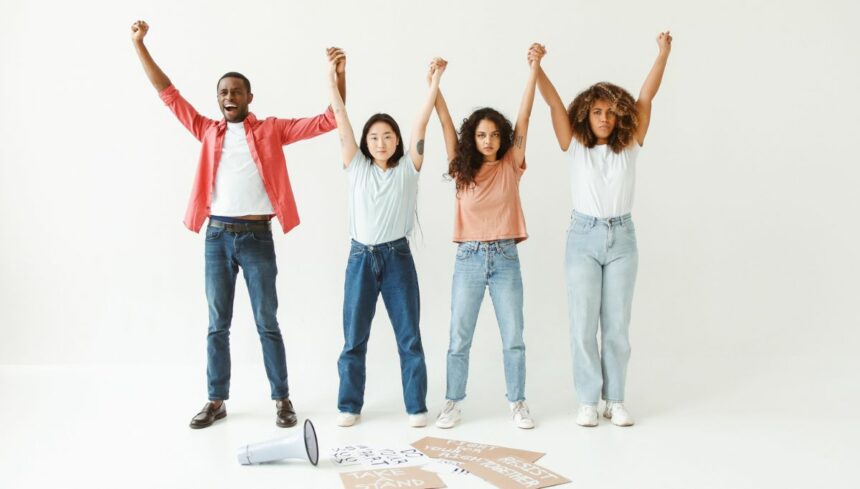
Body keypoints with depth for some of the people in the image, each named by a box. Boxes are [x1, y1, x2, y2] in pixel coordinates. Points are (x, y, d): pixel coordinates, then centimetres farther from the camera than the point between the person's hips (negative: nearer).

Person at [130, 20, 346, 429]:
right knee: (217, 325, 10)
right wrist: (139, 44, 9)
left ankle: (282, 399, 14)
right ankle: (216, 401, 21)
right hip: (217, 236, 3)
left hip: (257, 237, -3)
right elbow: (168, 94, 13)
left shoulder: (271, 130, 4)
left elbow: (328, 120, -2)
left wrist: (338, 73, -13)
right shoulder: (208, 131, 11)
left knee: (267, 323, 4)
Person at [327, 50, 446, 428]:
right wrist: (333, 78, -10)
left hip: (397, 257, -1)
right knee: (354, 338, 8)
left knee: (409, 336, 5)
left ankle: (416, 406, 16)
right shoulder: (357, 167, 4)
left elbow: (421, 124, -7)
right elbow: (342, 122, -3)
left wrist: (435, 82, -15)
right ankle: (350, 405, 21)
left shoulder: (408, 168, 2)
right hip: (360, 257, 1)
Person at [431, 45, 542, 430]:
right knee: (459, 337, 6)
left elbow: (523, 120, -5)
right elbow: (446, 124, -3)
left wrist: (534, 69, -11)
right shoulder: (463, 169, 2)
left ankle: (517, 403, 20)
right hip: (469, 258, 0)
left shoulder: (511, 166, 1)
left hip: (505, 258, 0)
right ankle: (453, 402, 20)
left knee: (513, 338, 6)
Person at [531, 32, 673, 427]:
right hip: (583, 238, -1)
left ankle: (615, 400, 18)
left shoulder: (629, 146, 2)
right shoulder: (575, 146, -1)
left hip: (622, 238, 1)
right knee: (584, 323, 2)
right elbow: (553, 101, -9)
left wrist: (663, 53, -9)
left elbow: (646, 97, -4)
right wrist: (536, 66, -21)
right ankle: (588, 400, 13)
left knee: (617, 324, 7)